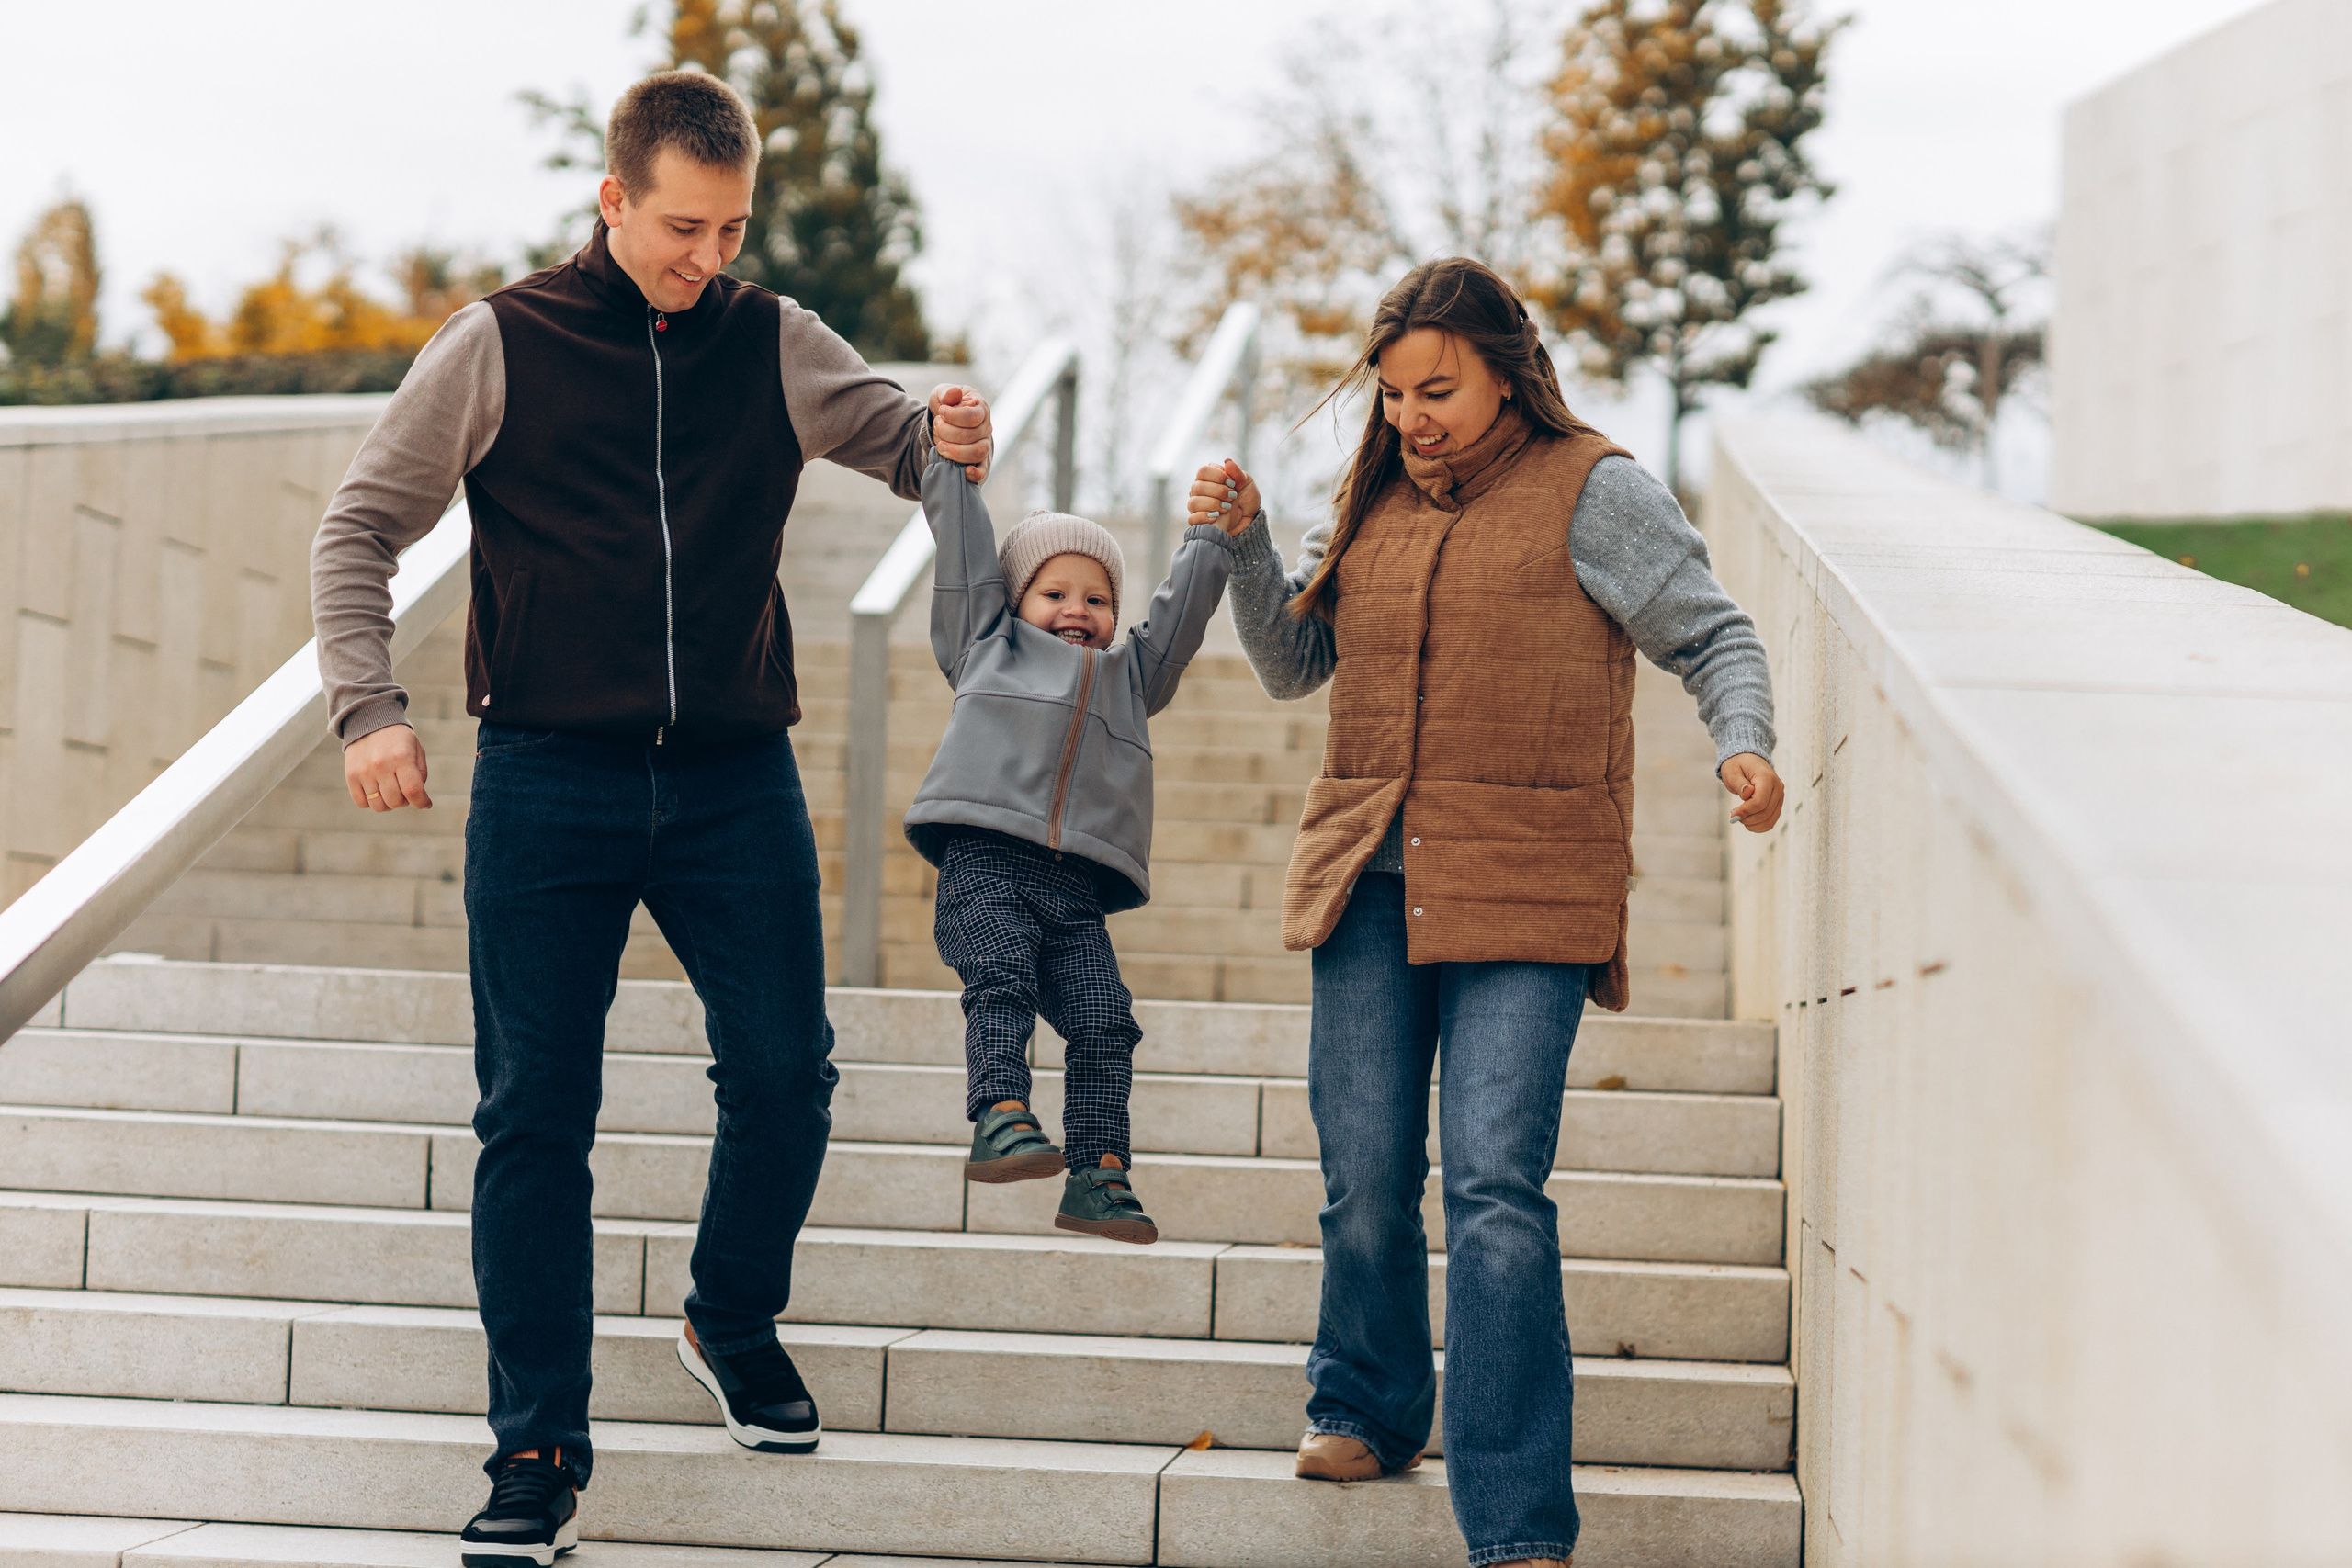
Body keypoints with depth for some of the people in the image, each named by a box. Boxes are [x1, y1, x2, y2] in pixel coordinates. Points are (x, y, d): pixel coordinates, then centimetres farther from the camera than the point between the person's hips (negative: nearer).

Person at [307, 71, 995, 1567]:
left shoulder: (774, 345, 7)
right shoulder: (502, 346, 1)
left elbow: (897, 436, 1)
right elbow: (362, 527, 4)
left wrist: (950, 439, -24)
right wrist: (369, 707, -9)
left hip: (736, 780, 2)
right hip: (549, 781, -2)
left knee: (785, 1075, 2)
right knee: (536, 1112, -1)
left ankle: (735, 1324, 31)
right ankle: (541, 1448, 8)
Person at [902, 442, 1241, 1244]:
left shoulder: (1130, 673, 33)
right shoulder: (988, 641, 24)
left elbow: (1182, 608, 35)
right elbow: (964, 544, 22)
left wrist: (1213, 532, 32)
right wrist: (954, 459, 22)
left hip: (1078, 890, 3)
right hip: (986, 861, -3)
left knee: (1104, 1020, -9)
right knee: (1002, 981, -25)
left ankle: (1098, 1173, -8)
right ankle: (1001, 1117, -34)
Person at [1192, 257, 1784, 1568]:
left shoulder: (1590, 488, 0)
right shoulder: (1373, 500, 16)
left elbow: (1716, 637, 1)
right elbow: (1292, 664, 20)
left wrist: (1743, 744, -19)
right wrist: (1242, 541, 5)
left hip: (1530, 889, -5)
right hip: (1370, 880, 5)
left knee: (1496, 1188, -13)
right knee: (1365, 1179, 6)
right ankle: (1368, 1409, 33)